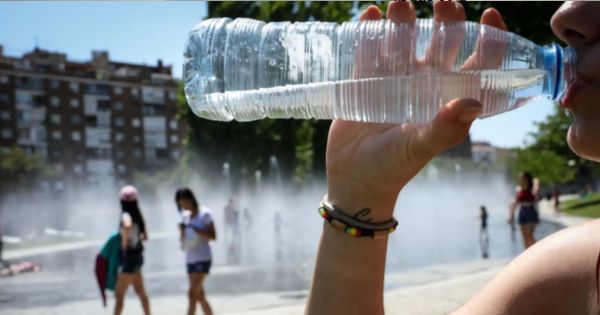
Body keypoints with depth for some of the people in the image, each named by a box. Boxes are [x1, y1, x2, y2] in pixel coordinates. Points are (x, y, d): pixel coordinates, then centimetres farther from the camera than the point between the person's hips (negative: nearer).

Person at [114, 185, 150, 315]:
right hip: (137, 255, 9)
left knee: (119, 294, -4)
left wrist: (124, 242, -30)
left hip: (130, 257, -9)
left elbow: (127, 226, -43)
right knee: (140, 291, 21)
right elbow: (145, 236, 18)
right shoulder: (137, 216, 7)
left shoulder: (126, 216, -18)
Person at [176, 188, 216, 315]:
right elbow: (182, 240, 14)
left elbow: (213, 236, -11)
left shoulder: (205, 213, -8)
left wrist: (195, 229, -20)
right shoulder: (185, 215, 10)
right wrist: (182, 232, -8)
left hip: (203, 259, -7)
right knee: (199, 296, 9)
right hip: (190, 260, 7)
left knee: (192, 294, -14)